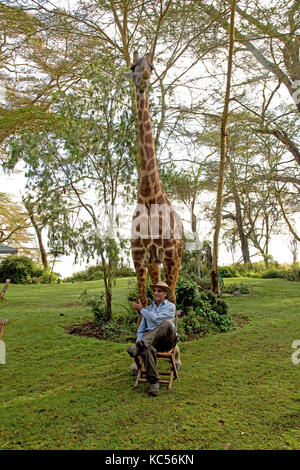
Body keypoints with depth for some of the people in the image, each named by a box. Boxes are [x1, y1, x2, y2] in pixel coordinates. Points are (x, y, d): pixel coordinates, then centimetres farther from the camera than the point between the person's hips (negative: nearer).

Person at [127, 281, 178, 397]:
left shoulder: (170, 306, 7)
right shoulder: (148, 309, 23)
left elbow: (157, 318, -10)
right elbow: (141, 328, 18)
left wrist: (141, 310, 0)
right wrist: (139, 340, -3)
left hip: (167, 340, -3)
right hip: (150, 339, 3)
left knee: (167, 324, -37)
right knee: (147, 350, -35)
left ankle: (141, 345, -43)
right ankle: (154, 382, -23)